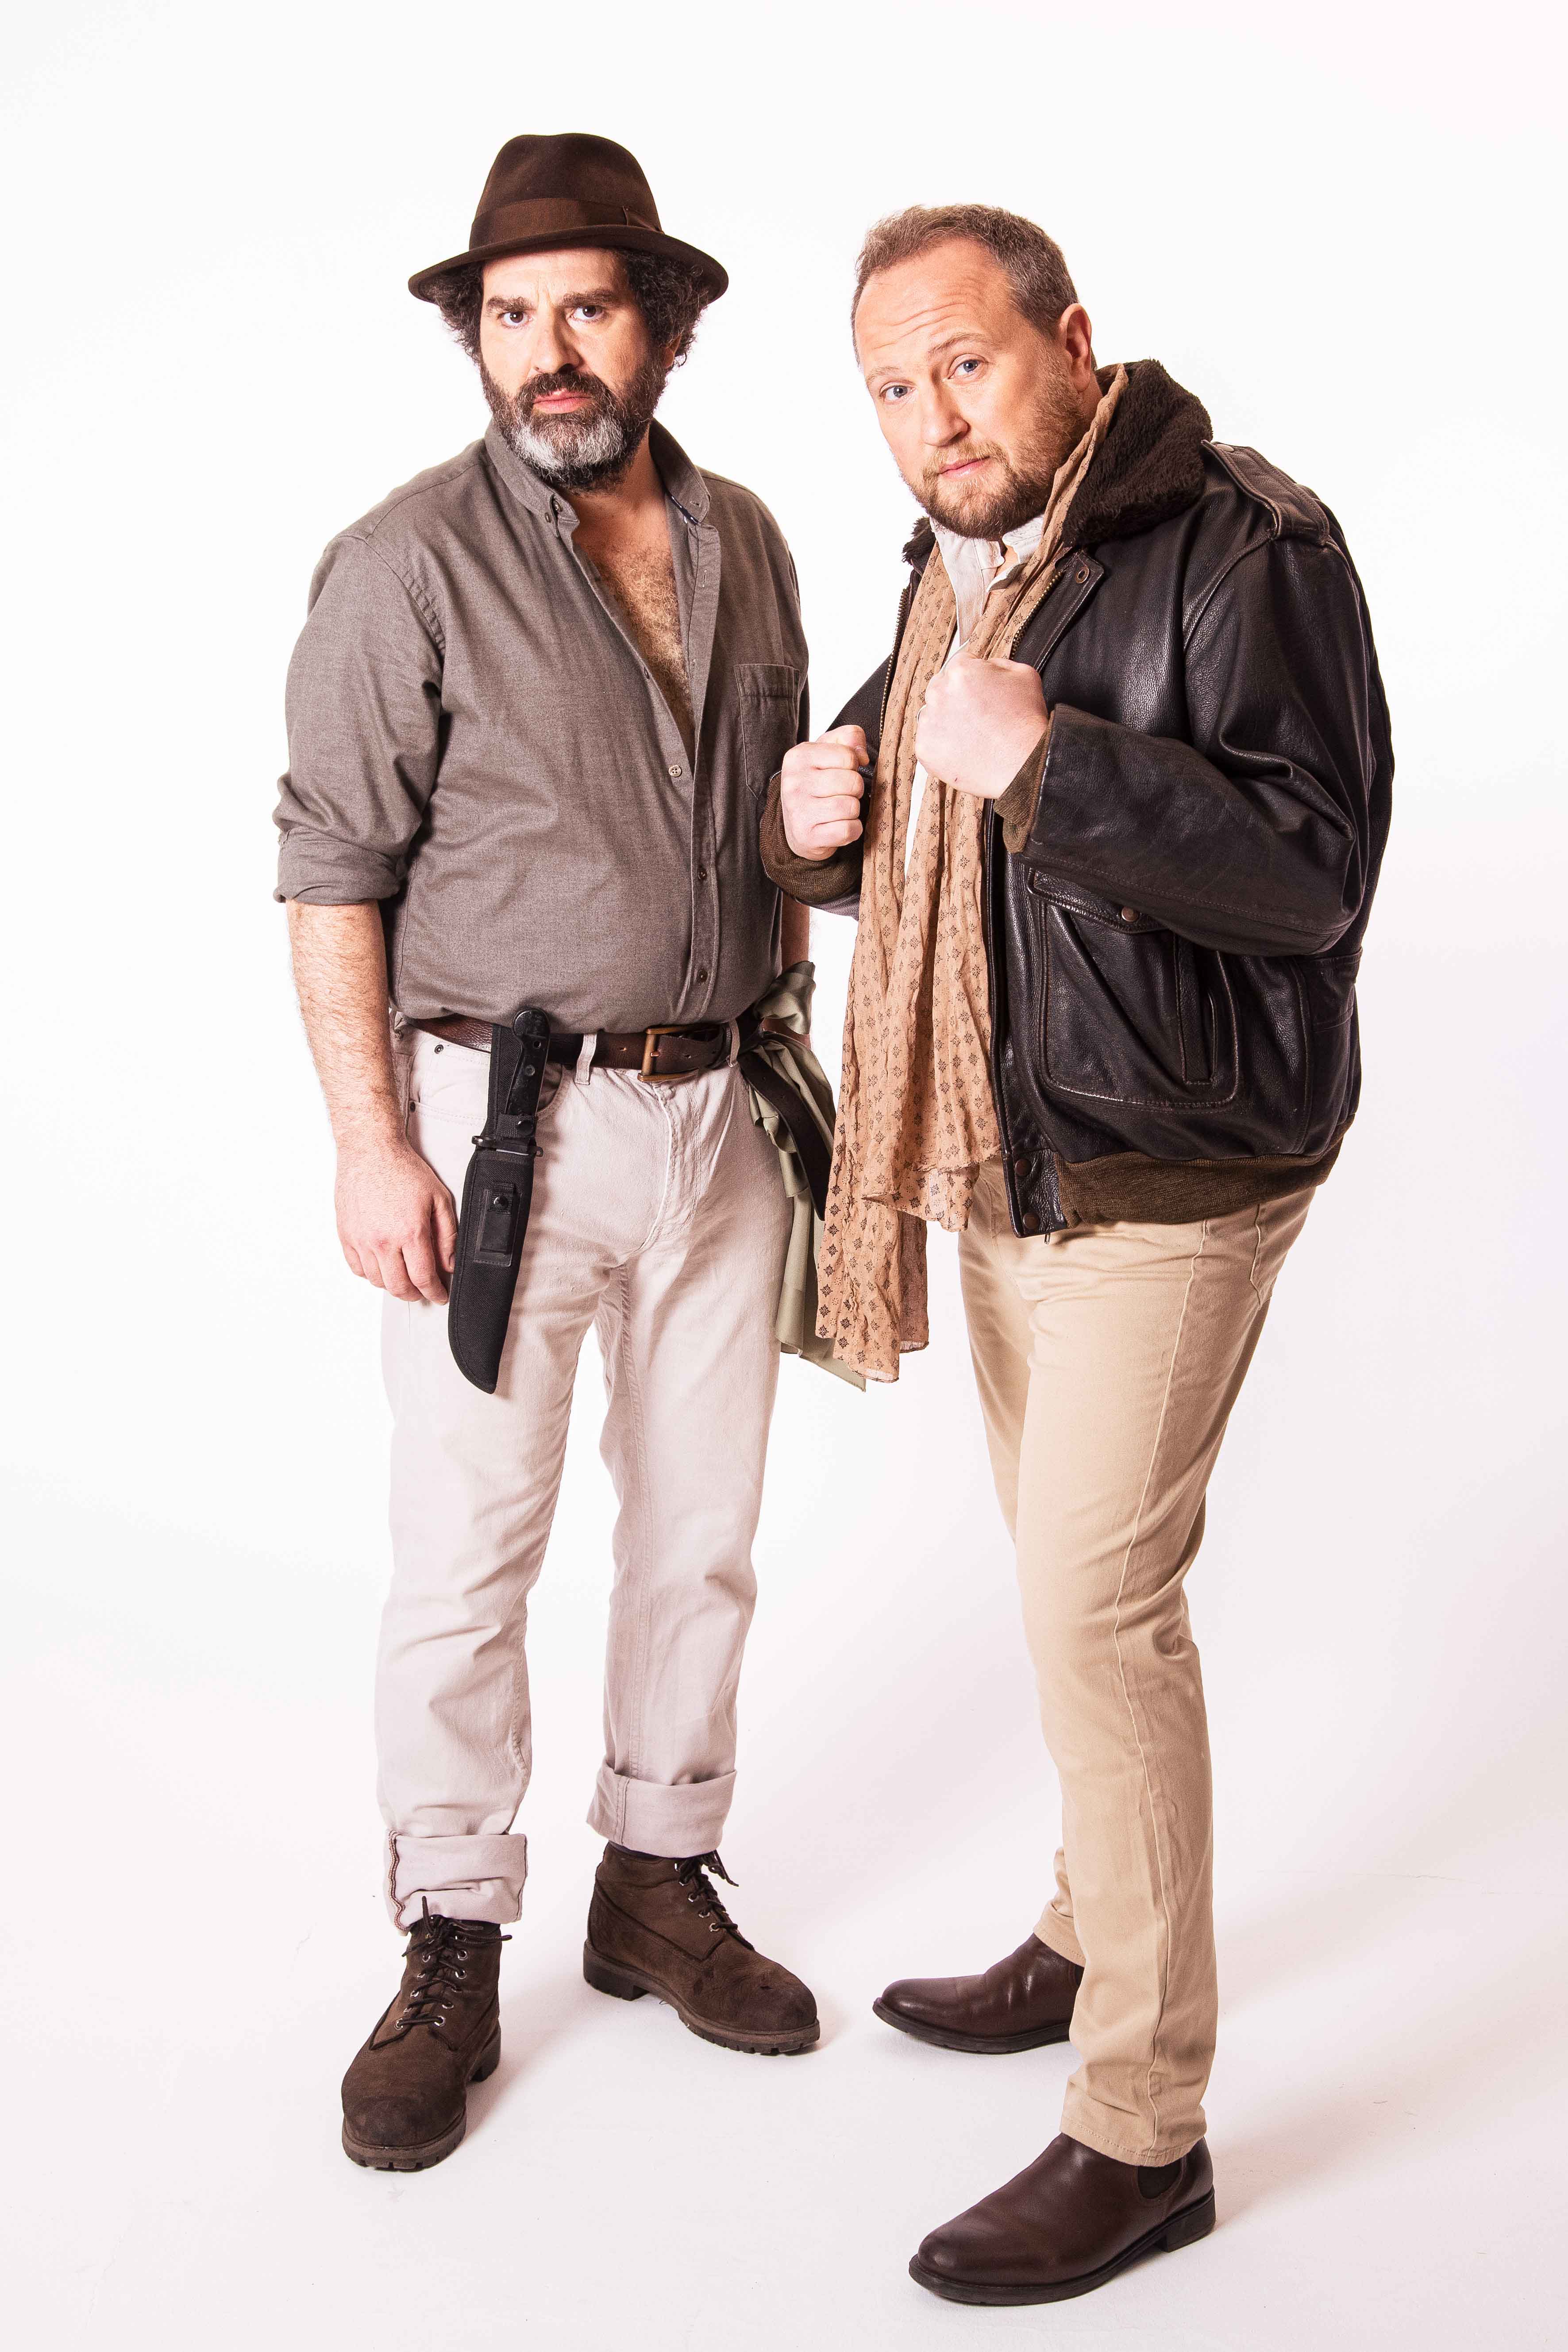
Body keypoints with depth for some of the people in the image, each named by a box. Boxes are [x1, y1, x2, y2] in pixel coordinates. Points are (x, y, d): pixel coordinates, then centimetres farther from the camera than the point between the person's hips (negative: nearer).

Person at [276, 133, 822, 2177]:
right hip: (502, 1123, -5)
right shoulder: (411, 565, -8)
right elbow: (334, 872, -9)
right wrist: (369, 1144, -14)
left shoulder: (743, 543, 9)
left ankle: (660, 1888, 32)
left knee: (702, 1534, 13)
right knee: (464, 1561, 2)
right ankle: (450, 1965, 19)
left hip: (717, 1120, 5)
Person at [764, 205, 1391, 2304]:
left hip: (1166, 1168, -8)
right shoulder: (957, 572, 13)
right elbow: (910, 855, 22)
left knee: (1099, 1600, -8)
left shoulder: (1242, 545, -13)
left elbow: (1317, 865, -22)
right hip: (999, 1157, 8)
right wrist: (821, 823, 0)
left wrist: (1046, 765, -29)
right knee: (1067, 1566, 17)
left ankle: (1146, 2130, 4)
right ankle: (1095, 1943, 36)